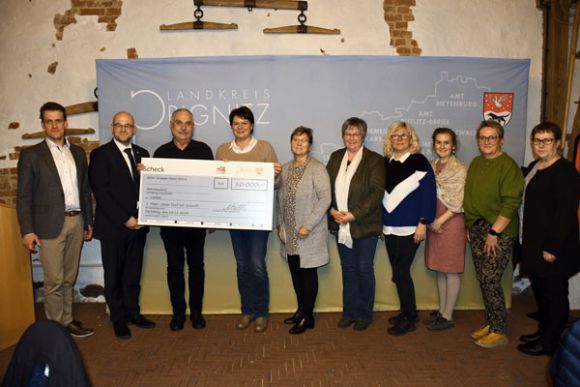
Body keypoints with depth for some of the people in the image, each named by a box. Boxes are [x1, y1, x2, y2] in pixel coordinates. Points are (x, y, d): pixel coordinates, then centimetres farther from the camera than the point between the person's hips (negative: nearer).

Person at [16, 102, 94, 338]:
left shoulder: (78, 153, 12)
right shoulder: (31, 155, -1)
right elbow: (23, 196, -3)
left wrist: (89, 221, 13)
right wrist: (27, 231, -9)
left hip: (76, 222, 4)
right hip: (50, 225, -4)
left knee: (69, 278, 13)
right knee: (54, 281, 0)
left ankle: (67, 321, 24)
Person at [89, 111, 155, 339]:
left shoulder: (142, 154, 10)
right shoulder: (100, 154, -4)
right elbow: (100, 192, -11)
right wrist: (125, 219, -15)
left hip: (138, 225, 4)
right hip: (113, 226, -4)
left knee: (133, 273, 13)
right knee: (114, 275, 9)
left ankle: (133, 312, 27)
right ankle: (118, 318, 23)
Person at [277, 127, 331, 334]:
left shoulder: (317, 168, -10)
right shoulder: (285, 168, 10)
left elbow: (325, 199, -16)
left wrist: (307, 226, -18)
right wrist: (280, 224, 10)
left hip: (309, 233, -6)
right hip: (290, 233, 6)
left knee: (308, 272, 4)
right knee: (295, 272, 14)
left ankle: (308, 316, 18)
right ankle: (301, 309, 31)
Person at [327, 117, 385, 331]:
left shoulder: (374, 160, -5)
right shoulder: (335, 157, 9)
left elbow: (377, 191, -14)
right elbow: (326, 186, 6)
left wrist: (354, 215, -19)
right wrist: (332, 210, -9)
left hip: (365, 225, -4)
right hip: (340, 225, 4)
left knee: (364, 269, 5)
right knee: (348, 269, 14)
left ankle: (364, 315, 21)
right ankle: (349, 312, 27)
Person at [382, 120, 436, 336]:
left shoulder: (419, 161, -6)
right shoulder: (386, 162, 9)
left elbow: (429, 193, -10)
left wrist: (423, 223, -14)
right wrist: (380, 221, 11)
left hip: (410, 229, -5)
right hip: (389, 228, 5)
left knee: (401, 272, -4)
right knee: (398, 272, 12)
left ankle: (410, 319, 11)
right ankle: (407, 312, 28)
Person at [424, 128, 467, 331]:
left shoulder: (460, 169, -7)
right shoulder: (431, 166, 9)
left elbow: (458, 203, -11)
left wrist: (440, 221, -13)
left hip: (451, 222, -5)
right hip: (433, 223, 6)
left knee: (451, 271, 2)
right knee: (440, 270, 13)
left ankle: (448, 316, 12)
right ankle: (441, 310, 24)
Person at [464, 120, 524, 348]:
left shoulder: (508, 165, -11)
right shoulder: (475, 163, 12)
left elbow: (511, 203, -17)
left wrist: (494, 232, -18)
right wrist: (469, 227, 14)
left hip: (499, 232, -7)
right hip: (477, 230, 7)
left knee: (491, 281, -5)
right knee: (483, 281, 11)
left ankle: (499, 332, 10)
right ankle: (490, 324, 25)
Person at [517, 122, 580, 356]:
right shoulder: (533, 168, 12)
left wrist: (552, 248, -21)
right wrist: (526, 240, 15)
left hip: (553, 248, -9)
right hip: (534, 244, 9)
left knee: (554, 294, 4)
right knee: (540, 291, 18)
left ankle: (549, 343, 16)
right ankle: (543, 331, 34)